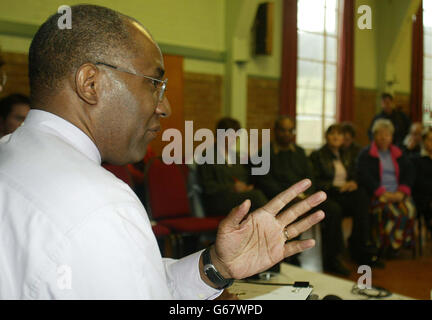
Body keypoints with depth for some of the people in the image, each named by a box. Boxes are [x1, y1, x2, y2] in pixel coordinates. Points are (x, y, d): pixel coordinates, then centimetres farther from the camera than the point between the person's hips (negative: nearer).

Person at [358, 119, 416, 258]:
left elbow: (410, 172, 11)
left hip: (397, 194, 4)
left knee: (408, 208, -28)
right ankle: (385, 248, -20)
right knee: (388, 210, -34)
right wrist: (383, 193, -16)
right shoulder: (366, 154, 7)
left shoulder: (398, 154, 21)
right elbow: (364, 176, -6)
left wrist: (401, 192, -8)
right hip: (376, 195, -3)